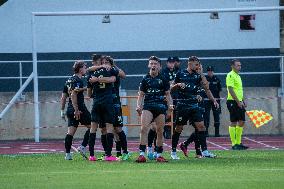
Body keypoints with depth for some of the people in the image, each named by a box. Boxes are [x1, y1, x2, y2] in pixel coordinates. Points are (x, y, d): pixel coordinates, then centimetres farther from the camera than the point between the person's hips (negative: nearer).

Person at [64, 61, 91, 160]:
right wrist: (76, 110, -22)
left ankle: (67, 153, 0)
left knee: (70, 131, 4)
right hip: (79, 108, -9)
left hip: (70, 109, 9)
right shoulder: (78, 80, -10)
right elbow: (73, 95, -20)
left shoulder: (70, 80, 18)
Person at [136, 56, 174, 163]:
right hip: (147, 106, 0)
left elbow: (167, 94, 13)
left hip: (160, 106, 1)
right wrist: (138, 106, -2)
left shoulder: (163, 79, 9)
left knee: (160, 131, 2)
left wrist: (170, 105, -3)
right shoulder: (145, 79, 10)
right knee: (144, 128, -17)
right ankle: (142, 154, -19)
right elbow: (141, 95, 13)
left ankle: (159, 155, 13)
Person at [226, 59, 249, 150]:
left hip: (239, 102, 9)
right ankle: (234, 144, -5)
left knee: (241, 122, 9)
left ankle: (238, 143, 14)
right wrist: (238, 101, -21)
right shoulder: (231, 75, -11)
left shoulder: (238, 76, 19)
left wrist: (243, 101, 18)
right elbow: (231, 90, -18)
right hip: (233, 102, -9)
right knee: (234, 122, -7)